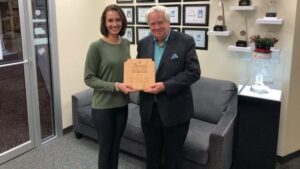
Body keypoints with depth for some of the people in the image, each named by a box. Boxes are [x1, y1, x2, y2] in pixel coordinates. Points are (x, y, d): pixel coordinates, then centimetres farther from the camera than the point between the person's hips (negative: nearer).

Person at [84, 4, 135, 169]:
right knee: (105, 148, 10)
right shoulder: (96, 46, -14)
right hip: (103, 106, -5)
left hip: (122, 104, 5)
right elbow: (89, 78, -13)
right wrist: (115, 86, -23)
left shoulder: (126, 43, 4)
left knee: (116, 146, 18)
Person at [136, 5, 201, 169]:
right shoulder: (143, 43, 5)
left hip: (175, 110, -4)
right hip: (149, 109, 4)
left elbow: (193, 71, -15)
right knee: (151, 155, 19)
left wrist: (165, 85, -23)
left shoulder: (185, 41, -9)